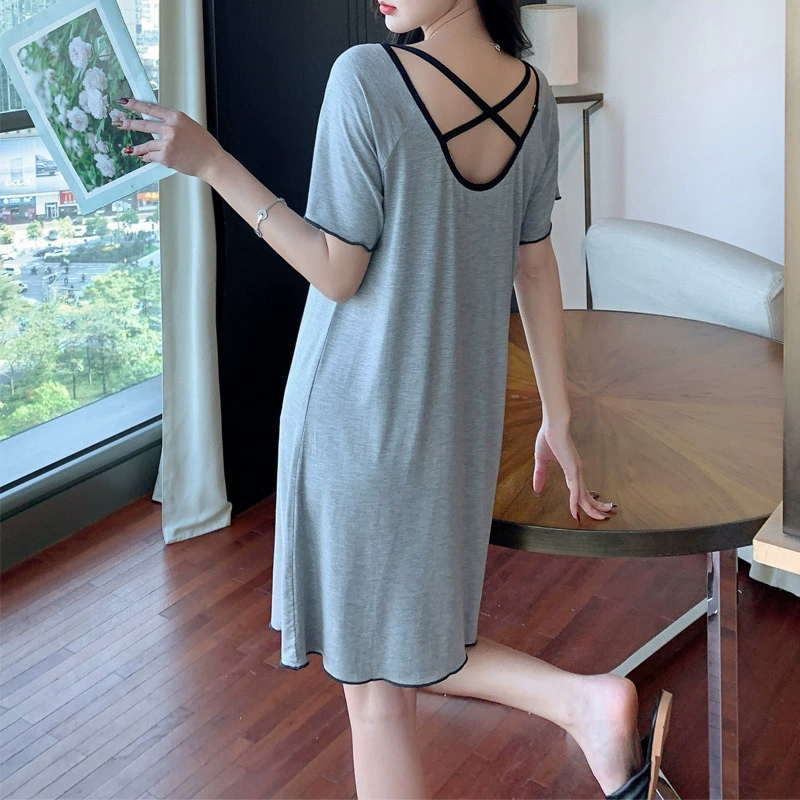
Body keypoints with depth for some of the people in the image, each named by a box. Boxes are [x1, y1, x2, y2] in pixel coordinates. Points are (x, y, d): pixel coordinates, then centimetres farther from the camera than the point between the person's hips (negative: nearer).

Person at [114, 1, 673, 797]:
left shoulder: (366, 78, -18)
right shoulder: (532, 96, 1)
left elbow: (338, 275, -16)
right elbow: (536, 267, 6)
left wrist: (212, 164, -13)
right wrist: (557, 419, 13)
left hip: (358, 411, -7)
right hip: (462, 414, 7)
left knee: (375, 682, 10)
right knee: (406, 653, 24)